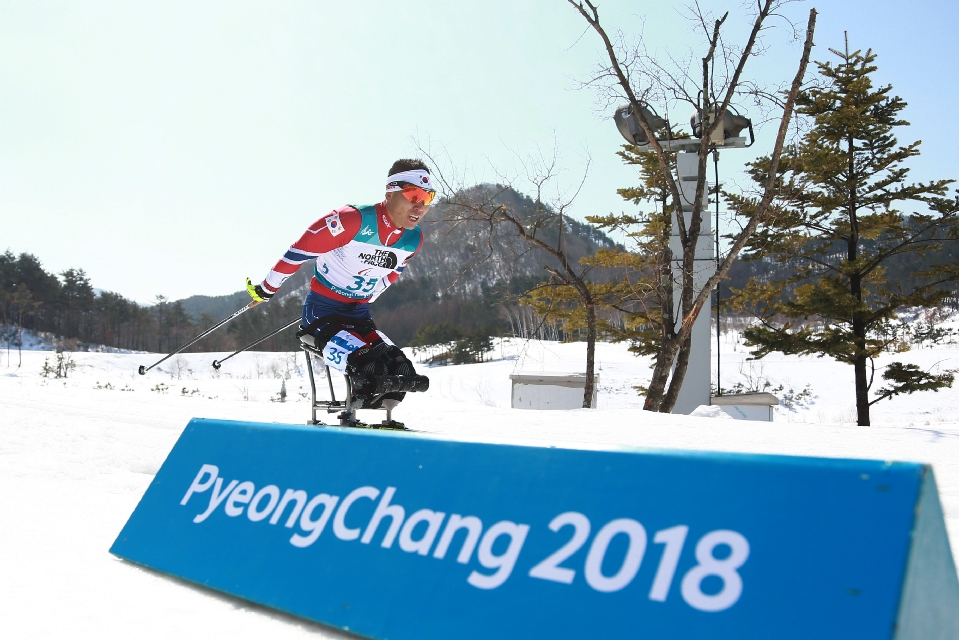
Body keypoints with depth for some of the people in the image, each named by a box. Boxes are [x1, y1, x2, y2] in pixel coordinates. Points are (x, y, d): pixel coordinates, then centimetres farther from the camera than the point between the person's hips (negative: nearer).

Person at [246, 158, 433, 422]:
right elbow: (302, 249, -15)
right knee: (369, 370, -31)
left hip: (358, 314, 7)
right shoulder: (354, 220, -23)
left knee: (398, 372, -7)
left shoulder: (413, 240, -3)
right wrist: (268, 288, -6)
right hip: (323, 309, -6)